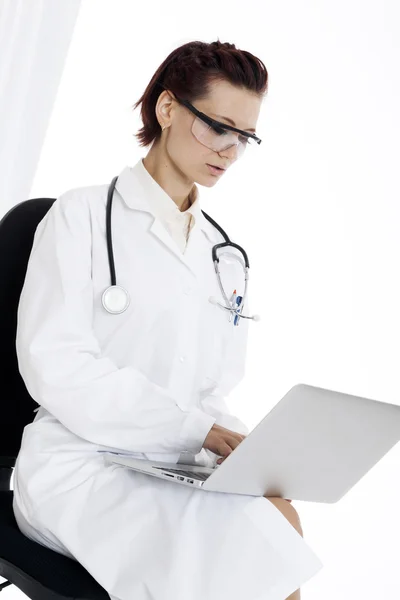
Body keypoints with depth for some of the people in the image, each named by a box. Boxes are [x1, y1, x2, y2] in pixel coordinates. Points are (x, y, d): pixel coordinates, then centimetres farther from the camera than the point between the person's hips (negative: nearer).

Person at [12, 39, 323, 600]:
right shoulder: (83, 215, 1)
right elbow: (54, 365, -11)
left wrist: (241, 448, -7)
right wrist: (197, 430, -18)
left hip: (177, 471, 5)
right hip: (79, 465, -5)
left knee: (278, 516, -27)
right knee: (245, 538, -31)